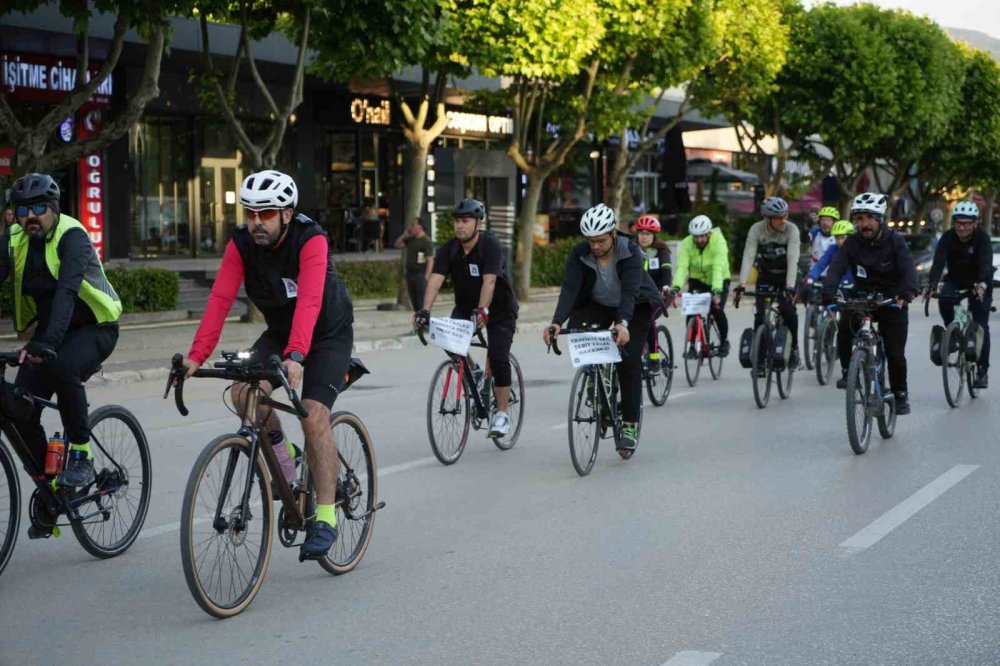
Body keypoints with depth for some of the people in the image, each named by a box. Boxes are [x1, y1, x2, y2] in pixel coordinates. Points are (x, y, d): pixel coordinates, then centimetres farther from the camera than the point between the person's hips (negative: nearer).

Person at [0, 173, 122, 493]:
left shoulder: (71, 235, -22)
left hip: (94, 326, -5)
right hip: (49, 328, 6)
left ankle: (82, 458, -19)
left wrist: (47, 344, -49)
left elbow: (67, 291, -36)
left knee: (63, 367, -36)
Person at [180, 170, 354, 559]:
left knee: (314, 414, -21)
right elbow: (220, 299, -24)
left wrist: (295, 356, -57)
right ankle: (278, 450, 8)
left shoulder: (311, 241, -30)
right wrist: (196, 355, -35)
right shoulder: (242, 244, -16)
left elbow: (309, 301, -43)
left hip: (328, 333, -5)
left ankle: (326, 516, -13)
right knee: (243, 392, -20)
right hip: (280, 332, 5)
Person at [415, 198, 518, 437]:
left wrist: (482, 310, -51)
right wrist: (425, 310, -37)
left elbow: (489, 281, -36)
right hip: (466, 306, 4)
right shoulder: (449, 250, -11)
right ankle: (471, 371, 9)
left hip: (499, 310, -4)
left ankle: (502, 414, -5)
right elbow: (435, 280, -23)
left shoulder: (491, 246, -23)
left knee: (498, 358, -17)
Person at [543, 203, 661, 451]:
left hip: (634, 307, -3)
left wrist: (623, 323, -55)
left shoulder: (630, 252, -27)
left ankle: (630, 425, -9)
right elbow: (569, 288, -29)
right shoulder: (579, 254, -19)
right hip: (598, 305, 3)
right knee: (576, 327, -27)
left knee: (629, 360, -17)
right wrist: (557, 322, -45)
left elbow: (630, 290, -39)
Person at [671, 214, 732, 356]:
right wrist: (676, 287, -49)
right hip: (697, 280, 2)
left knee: (717, 309, -21)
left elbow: (719, 267, -40)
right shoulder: (686, 243, -20)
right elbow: (681, 266, -32)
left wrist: (716, 290, -53)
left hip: (719, 281, -2)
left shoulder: (718, 241, -28)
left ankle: (724, 340, 5)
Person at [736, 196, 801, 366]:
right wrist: (742, 283, -40)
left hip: (786, 275, -1)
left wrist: (790, 286, -44)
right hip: (766, 274, 1)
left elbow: (792, 259, -32)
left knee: (788, 309, -19)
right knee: (759, 313, -13)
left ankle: (793, 347, 1)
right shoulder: (756, 230, -20)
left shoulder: (791, 230, -24)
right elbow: (748, 256, -27)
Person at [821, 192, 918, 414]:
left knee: (895, 353, -7)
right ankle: (847, 370, -3)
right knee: (844, 328, -25)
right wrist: (828, 293, -40)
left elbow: (908, 269, -26)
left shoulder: (894, 241, -13)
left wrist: (908, 292, -47)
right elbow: (836, 268, -21)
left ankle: (900, 395, 13)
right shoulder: (852, 243, -8)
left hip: (892, 303, -2)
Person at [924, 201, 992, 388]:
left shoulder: (982, 238, -25)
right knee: (944, 300, -31)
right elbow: (938, 262, -31)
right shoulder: (948, 237, -20)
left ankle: (983, 370, 1)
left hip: (978, 283, -2)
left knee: (981, 324, -9)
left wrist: (982, 284, -59)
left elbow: (986, 263, -39)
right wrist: (931, 285, -49)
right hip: (955, 280, 2)